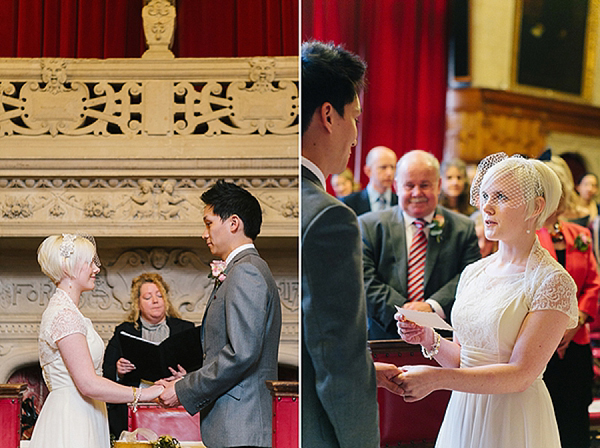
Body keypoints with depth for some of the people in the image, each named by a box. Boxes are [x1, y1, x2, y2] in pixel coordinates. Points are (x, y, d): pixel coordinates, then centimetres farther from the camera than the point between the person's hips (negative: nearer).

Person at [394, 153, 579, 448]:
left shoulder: (553, 282, -14)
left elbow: (521, 374, -19)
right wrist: (429, 339, -9)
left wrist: (438, 378, -25)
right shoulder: (473, 273, 7)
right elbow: (462, 359, 11)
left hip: (512, 423, -6)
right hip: (461, 413, 6)